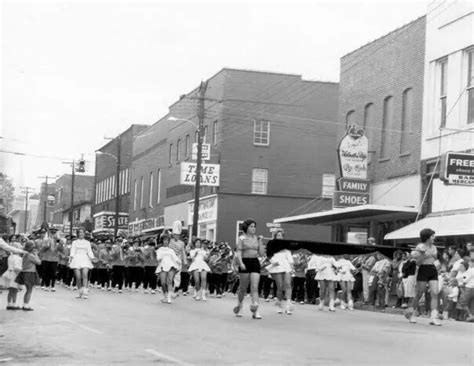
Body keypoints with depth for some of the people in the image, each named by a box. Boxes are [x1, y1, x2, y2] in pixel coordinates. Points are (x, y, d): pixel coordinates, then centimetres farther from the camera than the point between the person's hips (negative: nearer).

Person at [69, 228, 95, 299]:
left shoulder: (87, 242, 18)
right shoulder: (75, 242, 16)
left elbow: (89, 251, 12)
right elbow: (73, 251, 5)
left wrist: (92, 257, -7)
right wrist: (71, 257, -14)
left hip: (85, 259, 0)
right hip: (77, 259, 0)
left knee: (85, 275, -20)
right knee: (78, 277, -9)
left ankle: (85, 292, -27)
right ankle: (80, 292, 6)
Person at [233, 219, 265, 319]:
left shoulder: (257, 238, 11)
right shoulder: (242, 238, 1)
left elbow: (262, 254, 7)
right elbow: (239, 252, -7)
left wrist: (260, 242, -1)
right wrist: (241, 263, -21)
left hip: (255, 263, 3)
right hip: (245, 263, -3)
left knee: (255, 287, -9)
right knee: (243, 288, 6)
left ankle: (255, 311, -15)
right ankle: (239, 307, 29)